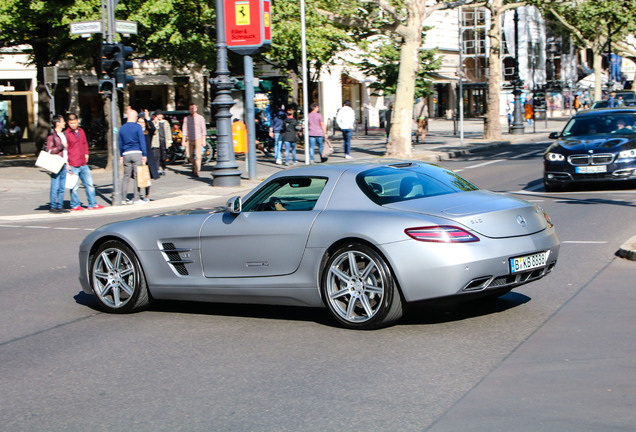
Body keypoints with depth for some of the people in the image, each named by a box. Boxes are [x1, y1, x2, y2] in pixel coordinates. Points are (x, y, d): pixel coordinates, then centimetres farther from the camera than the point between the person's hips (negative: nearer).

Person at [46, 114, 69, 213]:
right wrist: (61, 146, -16)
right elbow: (50, 151, -14)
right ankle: (53, 206, 1)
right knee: (55, 187, -5)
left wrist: (67, 162, 20)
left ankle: (60, 206, 15)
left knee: (62, 187, 9)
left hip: (64, 164, 8)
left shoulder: (63, 135, 16)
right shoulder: (52, 136, -8)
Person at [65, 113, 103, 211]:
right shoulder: (66, 133, -4)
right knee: (74, 186, -1)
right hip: (73, 165, -6)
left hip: (83, 164, 6)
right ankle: (75, 205, 11)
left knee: (89, 184, 8)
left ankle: (92, 204, 15)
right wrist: (66, 163, -9)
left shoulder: (81, 131, 13)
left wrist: (86, 154, 13)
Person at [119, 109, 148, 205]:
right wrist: (144, 155, -4)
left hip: (126, 154, 4)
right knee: (137, 177, -1)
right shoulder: (137, 127, -4)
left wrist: (121, 156, 22)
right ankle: (136, 199, -3)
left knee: (126, 177, 10)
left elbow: (120, 143, 15)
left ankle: (124, 198, 11)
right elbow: (142, 141, -7)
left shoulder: (122, 128, 9)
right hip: (137, 153, -4)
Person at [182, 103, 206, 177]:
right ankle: (194, 165, 29)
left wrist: (203, 140, -3)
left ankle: (196, 171, -4)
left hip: (197, 139, -3)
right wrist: (183, 140, 0)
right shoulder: (186, 118, 9)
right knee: (188, 155, 1)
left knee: (197, 156, -8)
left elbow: (203, 129, 3)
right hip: (189, 140, 3)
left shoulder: (200, 118, 4)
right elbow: (185, 130, 8)